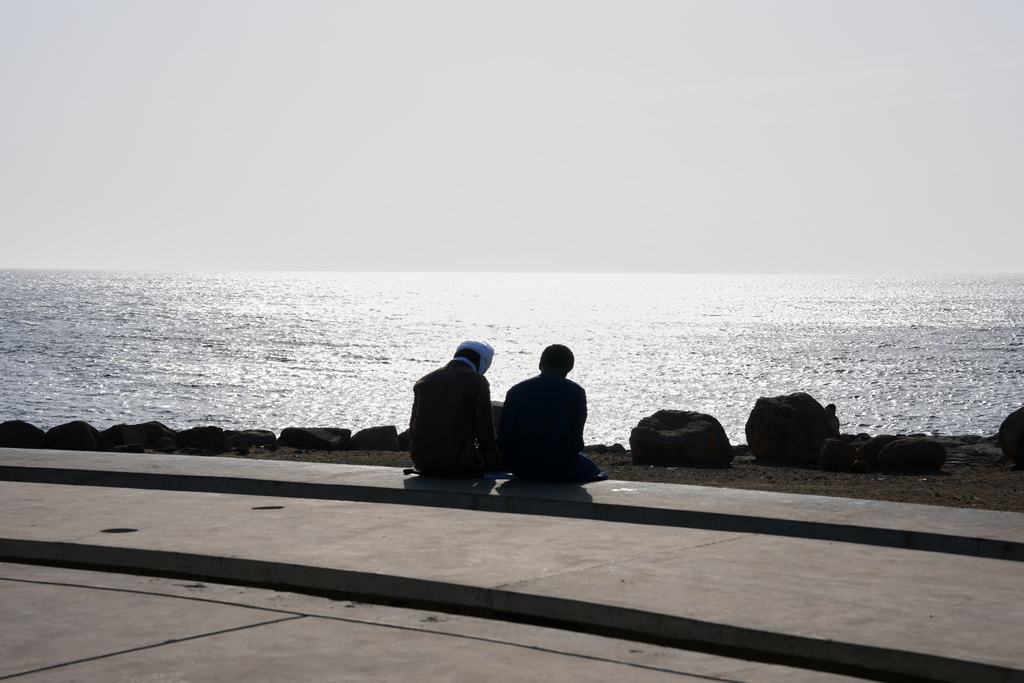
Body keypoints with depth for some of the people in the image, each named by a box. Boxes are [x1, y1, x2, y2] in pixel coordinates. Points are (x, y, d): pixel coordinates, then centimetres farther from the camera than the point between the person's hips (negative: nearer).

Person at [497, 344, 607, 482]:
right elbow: (576, 442, -7)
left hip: (522, 471, 5)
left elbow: (502, 441, 1)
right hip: (559, 471, -5)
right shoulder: (575, 391, -6)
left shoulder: (515, 391, 3)